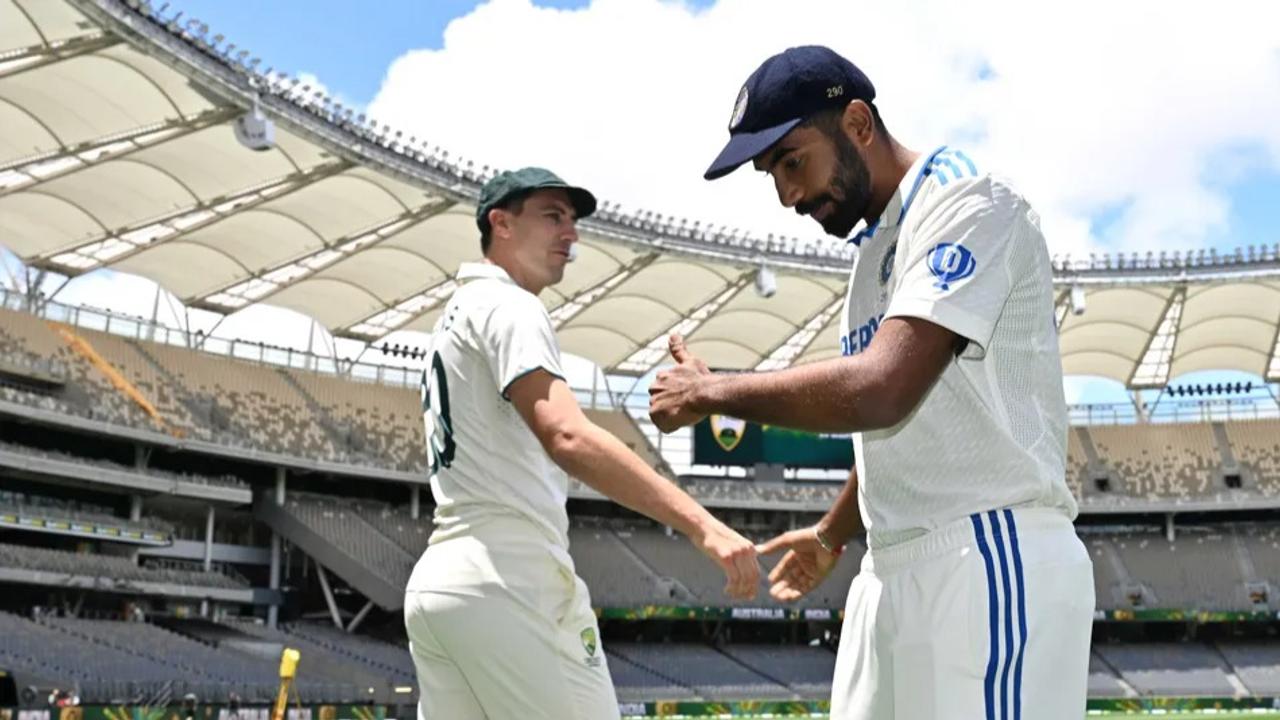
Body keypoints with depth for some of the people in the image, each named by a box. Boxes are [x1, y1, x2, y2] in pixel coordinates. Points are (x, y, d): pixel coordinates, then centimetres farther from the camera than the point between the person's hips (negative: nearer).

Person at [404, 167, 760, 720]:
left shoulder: (455, 318, 24)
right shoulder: (507, 306, -7)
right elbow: (567, 437, -25)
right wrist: (702, 525, -33)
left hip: (436, 585, 10)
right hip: (505, 586, -10)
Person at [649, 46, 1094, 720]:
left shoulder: (969, 203, -11)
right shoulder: (874, 248, 18)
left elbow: (880, 391, -25)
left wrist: (710, 392, -13)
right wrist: (830, 534, 39)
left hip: (993, 563, -9)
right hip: (892, 572, 9)